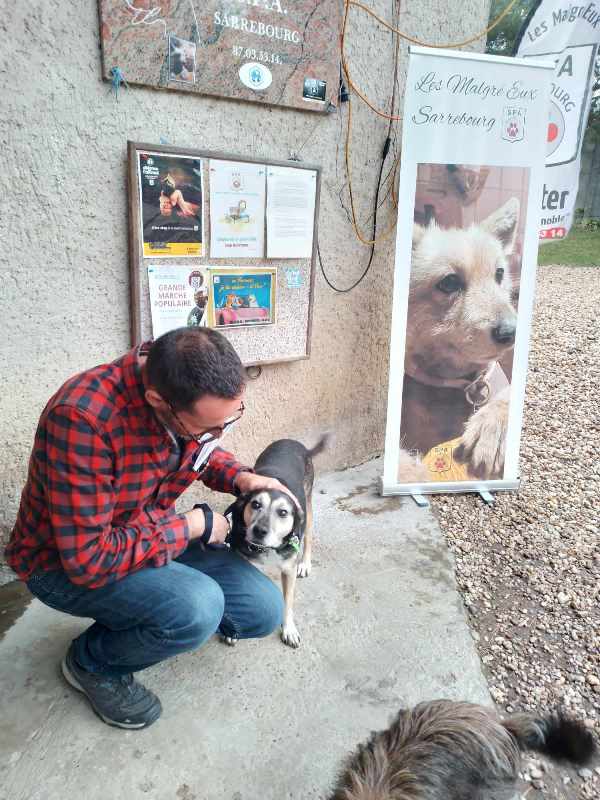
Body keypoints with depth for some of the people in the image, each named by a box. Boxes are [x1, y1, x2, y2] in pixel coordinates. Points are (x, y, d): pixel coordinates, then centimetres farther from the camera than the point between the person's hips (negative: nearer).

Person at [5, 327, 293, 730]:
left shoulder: (198, 397, -14)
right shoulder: (82, 419, -36)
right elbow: (89, 559, -33)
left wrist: (241, 477, -12)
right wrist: (191, 526, -24)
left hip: (153, 532, 6)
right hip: (66, 561, -6)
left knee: (265, 609, -3)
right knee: (196, 607, -32)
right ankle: (94, 662, 0)